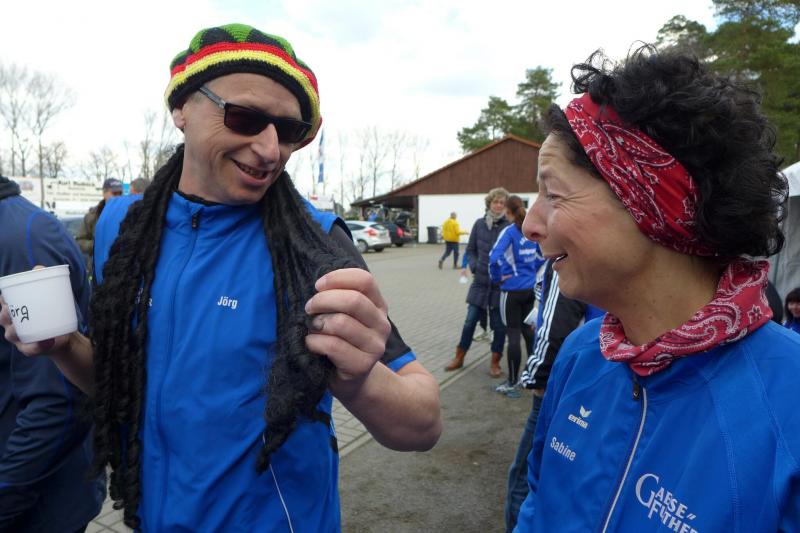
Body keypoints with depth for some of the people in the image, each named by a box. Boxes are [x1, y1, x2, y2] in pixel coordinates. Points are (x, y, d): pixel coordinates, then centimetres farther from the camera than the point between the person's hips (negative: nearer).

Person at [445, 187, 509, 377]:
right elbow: (470, 250, 12)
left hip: (501, 284, -2)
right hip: (480, 282, 2)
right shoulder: (479, 224, 3)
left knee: (499, 325, 9)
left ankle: (495, 363, 25)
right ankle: (459, 358, 25)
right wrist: (475, 267, -2)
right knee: (470, 321, 8)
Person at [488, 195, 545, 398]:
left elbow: (494, 257, -27)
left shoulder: (510, 231, -15)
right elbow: (542, 255, 15)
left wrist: (496, 278, -13)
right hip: (530, 288, 6)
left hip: (512, 290, -6)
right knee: (527, 329, 20)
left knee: (513, 334, 0)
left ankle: (512, 384, 9)